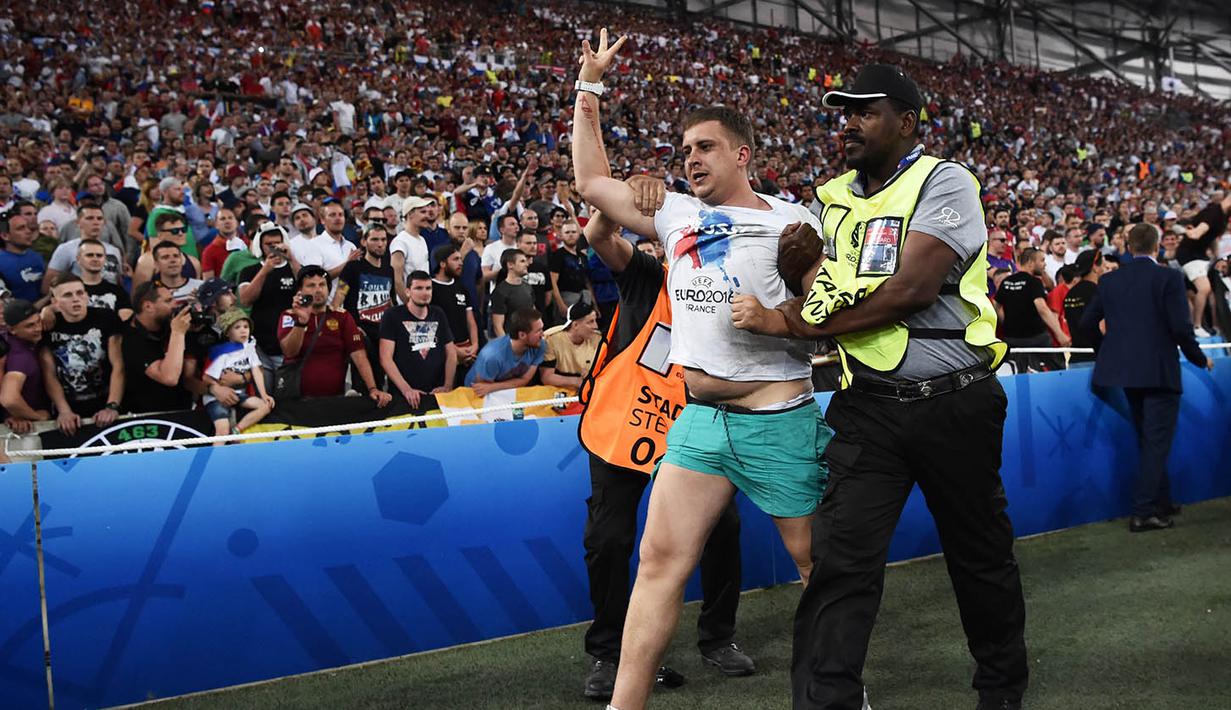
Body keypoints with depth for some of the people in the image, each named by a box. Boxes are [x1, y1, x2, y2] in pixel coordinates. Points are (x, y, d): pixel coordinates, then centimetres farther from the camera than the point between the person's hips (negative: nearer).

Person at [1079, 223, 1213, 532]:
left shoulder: (1109, 280, 4)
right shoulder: (1168, 277, -10)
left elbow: (1087, 323, 7)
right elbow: (1181, 327, -15)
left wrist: (1107, 350, 26)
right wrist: (1200, 359, 0)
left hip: (1124, 368, 6)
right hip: (1159, 371, -6)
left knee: (1148, 440, 19)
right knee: (1156, 443, -1)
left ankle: (1161, 502, 30)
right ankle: (1143, 513, -4)